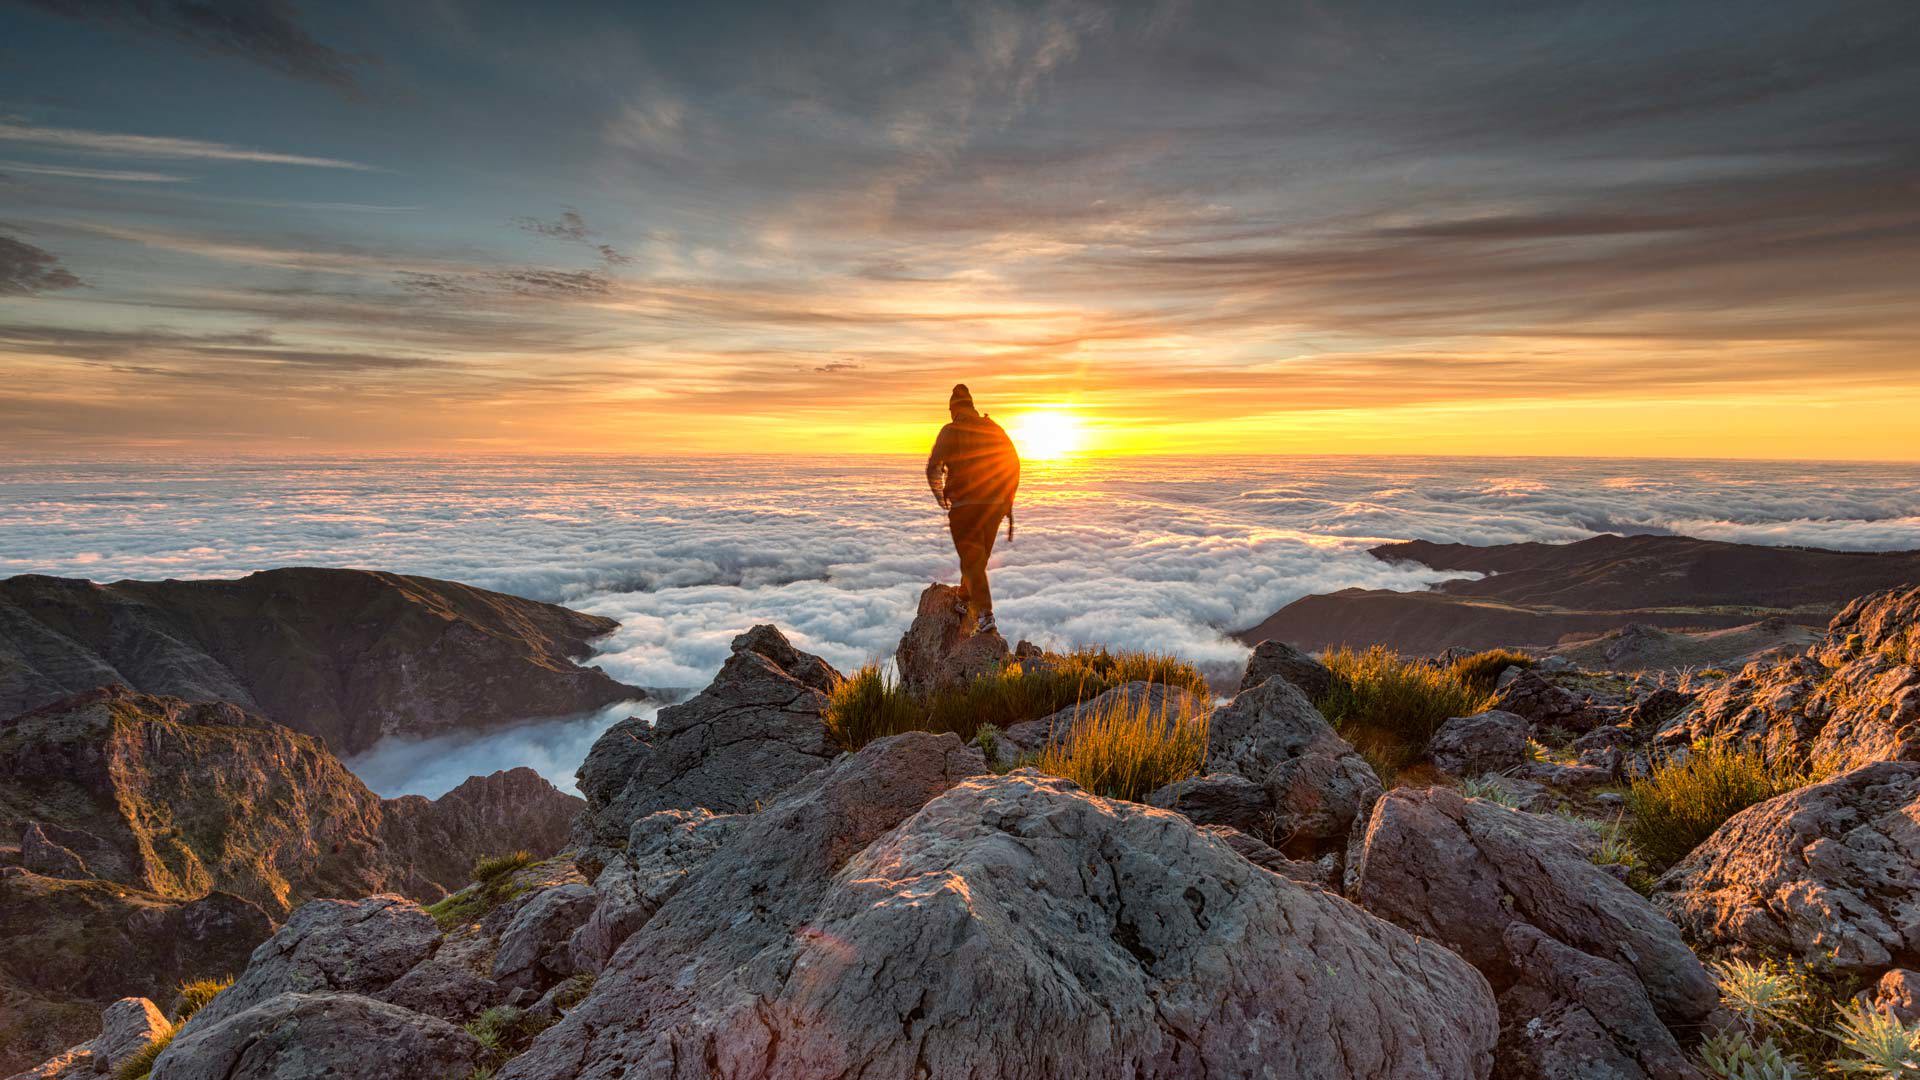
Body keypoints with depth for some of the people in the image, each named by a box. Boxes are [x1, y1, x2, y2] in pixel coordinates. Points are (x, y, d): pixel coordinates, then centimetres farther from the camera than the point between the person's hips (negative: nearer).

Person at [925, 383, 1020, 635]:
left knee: (972, 560, -5)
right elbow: (1014, 464, 11)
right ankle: (966, 601, 39)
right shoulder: (995, 429, 11)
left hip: (964, 503, -5)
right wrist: (1007, 502, 16)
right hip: (995, 504, 5)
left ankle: (985, 615, -19)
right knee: (978, 556, 21)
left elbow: (933, 468, -7)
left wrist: (940, 498, 9)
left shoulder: (951, 431, -2)